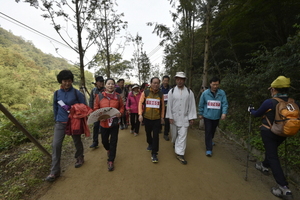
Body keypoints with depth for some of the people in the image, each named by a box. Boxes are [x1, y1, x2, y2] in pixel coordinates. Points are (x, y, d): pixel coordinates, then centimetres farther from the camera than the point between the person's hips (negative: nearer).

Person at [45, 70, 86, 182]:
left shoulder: (77, 93, -8)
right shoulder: (57, 93, 2)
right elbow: (55, 108, 13)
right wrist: (56, 120, 16)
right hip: (60, 123, 3)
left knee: (77, 141, 14)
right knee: (56, 145, -3)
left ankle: (79, 158, 41)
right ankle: (55, 172, 11)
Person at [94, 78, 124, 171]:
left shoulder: (118, 96, -3)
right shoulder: (99, 96, -4)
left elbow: (121, 107, 6)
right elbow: (96, 109, 2)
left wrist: (120, 113, -13)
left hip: (115, 123, -1)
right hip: (104, 123, 1)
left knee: (113, 142, 6)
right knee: (104, 141, 18)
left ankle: (111, 161, 24)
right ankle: (108, 150, 53)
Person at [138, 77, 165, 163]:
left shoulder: (161, 94, -1)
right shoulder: (145, 93, -4)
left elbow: (162, 106, 5)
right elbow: (140, 103, -4)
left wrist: (162, 117, 8)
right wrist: (140, 114, -13)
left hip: (157, 119, 0)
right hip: (147, 118, 1)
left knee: (156, 136, -1)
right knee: (148, 133, 20)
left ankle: (154, 154, 12)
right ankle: (150, 144, 49)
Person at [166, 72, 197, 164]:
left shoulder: (189, 92, -1)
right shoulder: (171, 91, -3)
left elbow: (192, 105, 0)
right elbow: (169, 105, -3)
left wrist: (191, 118, -2)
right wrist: (170, 117, -6)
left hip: (184, 118, 0)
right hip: (174, 117, 1)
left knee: (183, 135, -2)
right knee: (174, 133, 17)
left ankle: (180, 154, 9)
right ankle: (175, 143, 48)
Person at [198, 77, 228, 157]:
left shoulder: (222, 93, -6)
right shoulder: (205, 93, -9)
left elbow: (225, 104, -8)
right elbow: (201, 104, -1)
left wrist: (224, 113, -24)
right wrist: (200, 114, 4)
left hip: (216, 116, 3)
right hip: (207, 116, -2)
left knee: (213, 130, 21)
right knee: (208, 132, -3)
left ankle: (210, 141, 49)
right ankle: (209, 149, 6)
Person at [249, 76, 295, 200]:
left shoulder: (269, 102, -21)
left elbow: (257, 114, -7)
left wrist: (251, 110, 14)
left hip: (269, 133, -6)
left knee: (273, 157, 1)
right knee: (272, 150, 27)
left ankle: (284, 188, 1)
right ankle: (264, 166, 48)